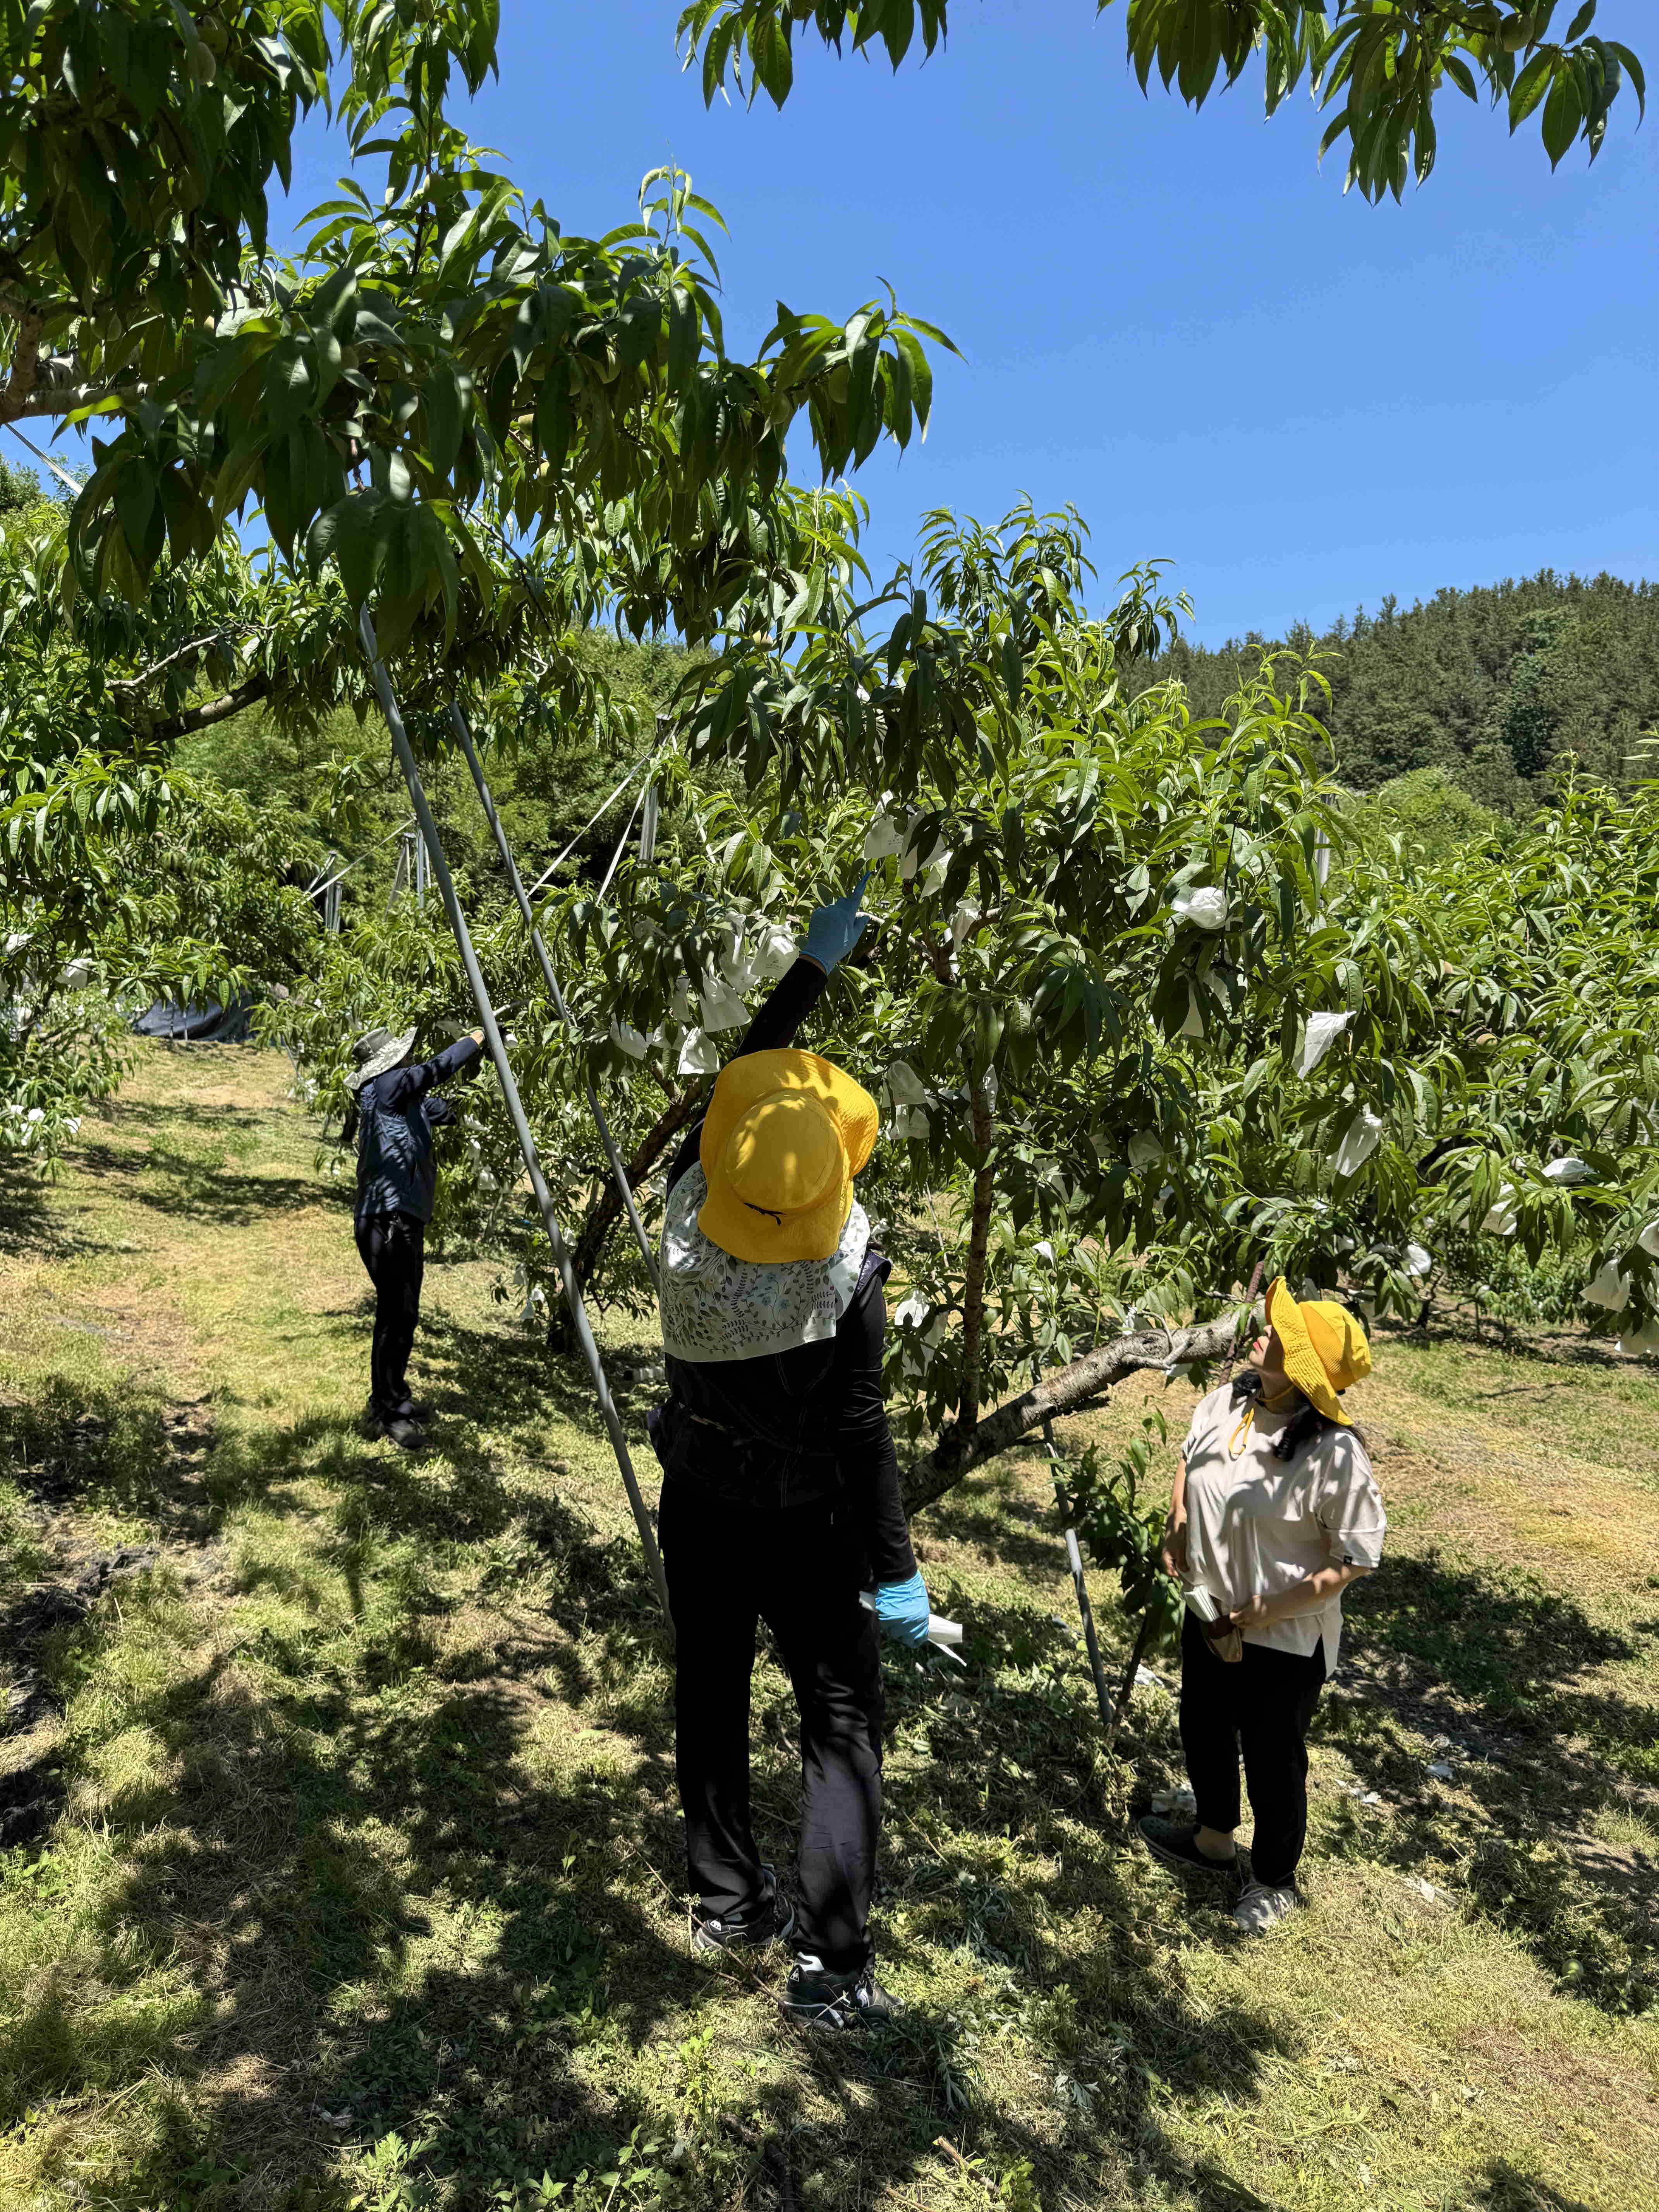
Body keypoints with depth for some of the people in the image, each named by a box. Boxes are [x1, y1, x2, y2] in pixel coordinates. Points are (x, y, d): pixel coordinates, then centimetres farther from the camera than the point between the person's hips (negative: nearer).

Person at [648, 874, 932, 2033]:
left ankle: (727, 1897, 36)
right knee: (842, 1718, 9)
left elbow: (739, 1071, -1)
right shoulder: (843, 1273, -27)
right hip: (801, 1517, -4)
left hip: (698, 1498, 5)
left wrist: (816, 963, 6)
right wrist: (895, 1570, -12)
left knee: (711, 1692, 19)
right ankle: (835, 1964, 10)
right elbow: (861, 1432, -22)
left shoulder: (690, 1209, -16)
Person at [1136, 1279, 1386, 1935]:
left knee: (1272, 1761, 16)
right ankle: (1213, 1839, 55)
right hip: (1209, 1614, 7)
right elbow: (1189, 1458, 12)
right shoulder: (1227, 1401, -10)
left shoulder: (1336, 1453, -29)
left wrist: (1265, 1615, -21)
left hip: (1285, 1640, -7)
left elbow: (1355, 1559, -22)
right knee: (1203, 1731, 26)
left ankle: (1274, 1880, 44)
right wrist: (1177, 1526, -4)